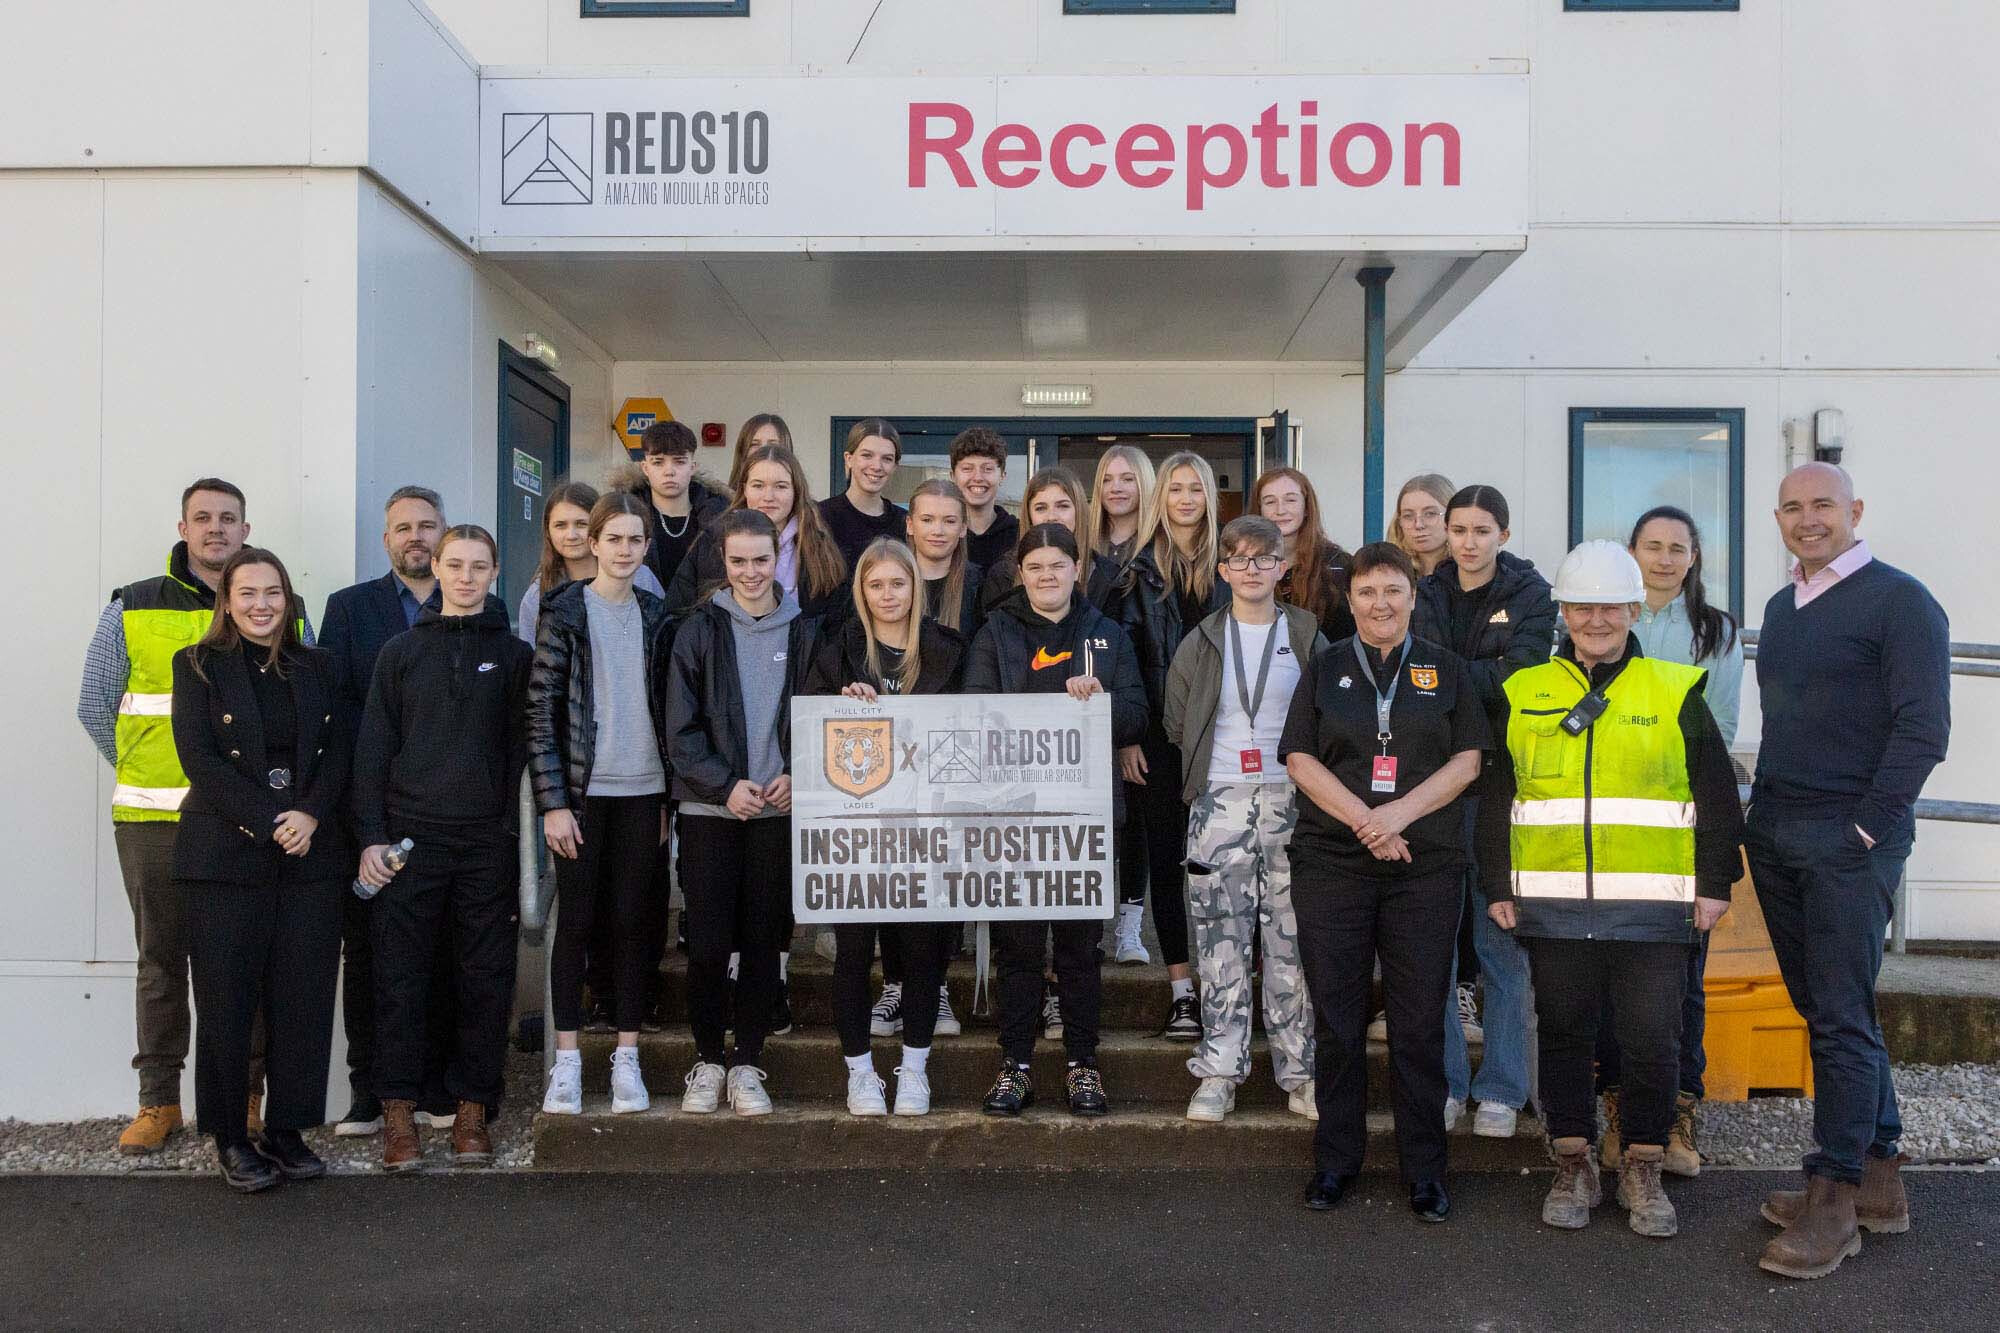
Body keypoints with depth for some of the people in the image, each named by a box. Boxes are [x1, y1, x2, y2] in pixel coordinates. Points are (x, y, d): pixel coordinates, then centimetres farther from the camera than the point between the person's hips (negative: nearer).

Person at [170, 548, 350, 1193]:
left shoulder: (316, 667, 13)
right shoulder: (199, 665, 3)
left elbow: (337, 751, 7)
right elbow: (200, 759, -6)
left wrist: (311, 815, -10)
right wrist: (270, 822, -14)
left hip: (311, 856, 3)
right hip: (226, 857, -3)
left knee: (303, 999, 3)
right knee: (227, 1000, 1)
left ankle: (286, 1128, 14)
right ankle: (231, 1137, 13)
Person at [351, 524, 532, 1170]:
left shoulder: (515, 655, 9)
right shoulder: (401, 651, 10)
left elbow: (523, 751, 6)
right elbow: (373, 747, 7)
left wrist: (519, 835, -2)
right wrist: (371, 835, -1)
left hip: (488, 842, 0)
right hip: (409, 837, 0)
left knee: (486, 978, 3)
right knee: (401, 977, 1)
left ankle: (472, 1107, 13)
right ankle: (398, 1110, 10)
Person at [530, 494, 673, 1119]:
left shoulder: (656, 616, 9)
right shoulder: (564, 613, -3)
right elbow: (540, 710, -6)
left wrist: (671, 793, 7)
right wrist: (552, 801, -12)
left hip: (643, 791, 3)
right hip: (582, 790, -3)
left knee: (635, 920, 5)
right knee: (575, 920, 2)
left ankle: (626, 1059, 14)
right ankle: (566, 1060, 12)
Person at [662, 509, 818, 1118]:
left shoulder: (803, 630, 5)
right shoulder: (700, 629, 1)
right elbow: (680, 727, -2)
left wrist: (797, 776, -7)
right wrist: (725, 785, -13)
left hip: (778, 809, 1)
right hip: (710, 809, -1)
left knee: (763, 941, 5)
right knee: (707, 943, -1)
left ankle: (747, 1064, 18)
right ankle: (707, 1060, 17)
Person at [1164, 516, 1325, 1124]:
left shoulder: (1307, 636, 6)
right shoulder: (1202, 643, 8)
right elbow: (1177, 725, 14)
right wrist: (1209, 766, 8)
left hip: (1291, 800, 0)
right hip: (1220, 801, 1)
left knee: (1293, 939, 2)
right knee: (1221, 942, 1)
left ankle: (1300, 1072, 12)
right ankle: (1219, 1073, 9)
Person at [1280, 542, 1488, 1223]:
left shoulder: (1445, 669, 11)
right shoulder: (1324, 668, 10)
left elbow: (1468, 760, 2)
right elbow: (1299, 759, 1)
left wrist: (1400, 813, -12)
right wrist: (1363, 821, -11)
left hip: (1427, 866, 0)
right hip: (1331, 862, 0)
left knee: (1420, 1020, 2)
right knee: (1336, 1017, 4)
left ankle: (1424, 1167, 14)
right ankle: (1336, 1159, 17)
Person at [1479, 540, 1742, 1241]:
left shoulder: (1677, 692, 4)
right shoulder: (1523, 694, 8)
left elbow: (1718, 796, 7)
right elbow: (1494, 801, 10)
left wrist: (1715, 884, 1)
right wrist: (1496, 887, 5)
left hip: (1652, 907, -1)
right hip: (1553, 906, 1)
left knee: (1652, 1040, 3)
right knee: (1563, 1035, 10)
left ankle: (1643, 1171, 21)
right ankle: (1574, 1167, 24)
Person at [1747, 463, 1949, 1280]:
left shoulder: (1898, 601, -7)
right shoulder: (1781, 607, 15)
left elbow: (1922, 728, -12)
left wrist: (1865, 827, -14)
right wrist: (1765, 814, 12)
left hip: (1850, 841, -7)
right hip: (1776, 835, 7)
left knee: (1839, 1016, -5)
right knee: (1826, 1006, 12)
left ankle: (1834, 1197, 3)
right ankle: (1878, 1176, 24)